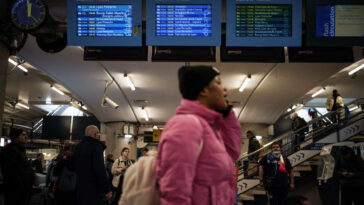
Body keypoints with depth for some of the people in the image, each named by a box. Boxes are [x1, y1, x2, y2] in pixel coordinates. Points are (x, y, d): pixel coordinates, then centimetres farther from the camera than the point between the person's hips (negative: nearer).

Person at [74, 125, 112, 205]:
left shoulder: (78, 147, 12)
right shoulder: (96, 145, -13)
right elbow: (100, 169, -20)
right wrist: (107, 190, -17)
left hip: (80, 188, 8)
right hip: (94, 189, -8)